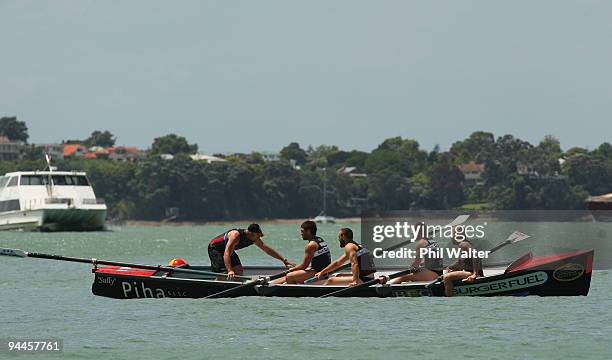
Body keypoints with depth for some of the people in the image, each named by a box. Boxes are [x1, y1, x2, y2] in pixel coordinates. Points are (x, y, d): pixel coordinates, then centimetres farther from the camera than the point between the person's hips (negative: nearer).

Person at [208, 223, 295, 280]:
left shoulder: (255, 239, -13)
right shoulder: (236, 235, -38)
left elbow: (268, 250, -1)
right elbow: (227, 253, -46)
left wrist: (284, 260, -1)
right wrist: (229, 270, -57)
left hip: (227, 249, 8)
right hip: (215, 248, -8)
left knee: (239, 271, -1)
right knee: (223, 273, -20)